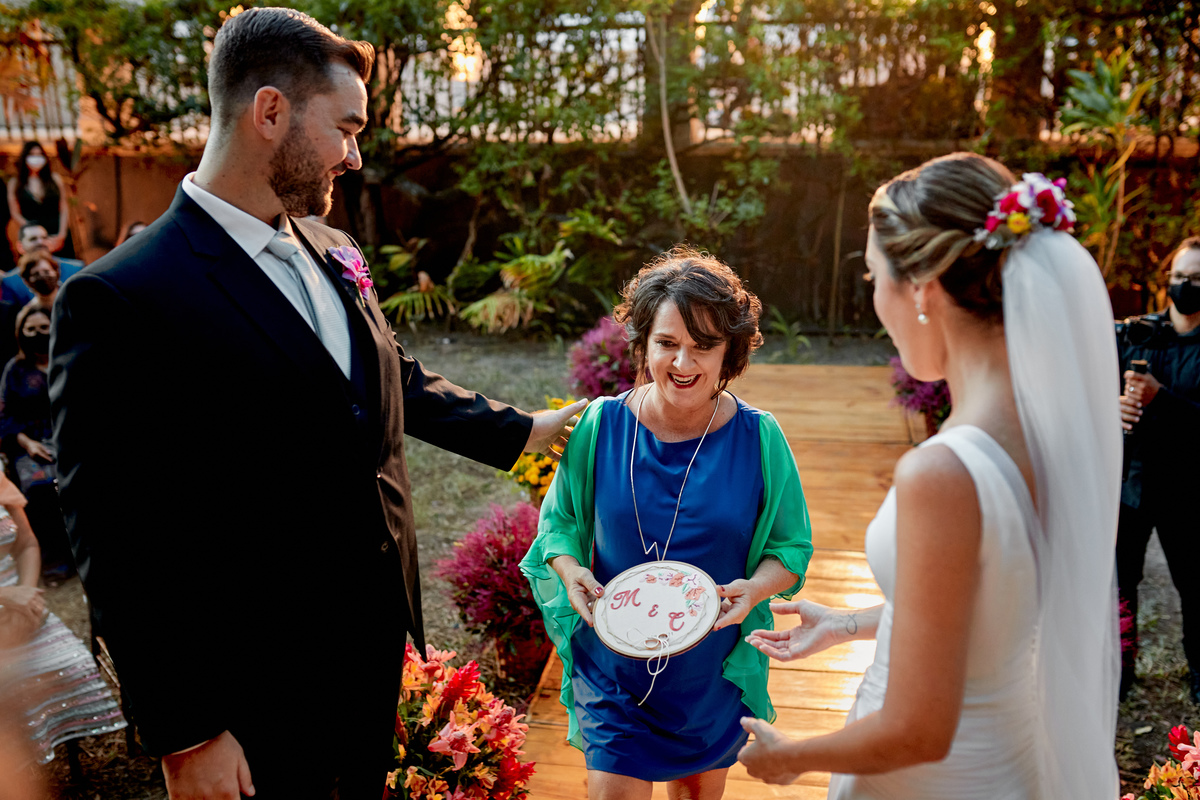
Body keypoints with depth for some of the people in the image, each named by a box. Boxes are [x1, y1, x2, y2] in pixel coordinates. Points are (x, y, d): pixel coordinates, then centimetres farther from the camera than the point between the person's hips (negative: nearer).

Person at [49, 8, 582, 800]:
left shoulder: (333, 255, 3)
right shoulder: (119, 300, -20)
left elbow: (399, 382, 18)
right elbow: (118, 547, -19)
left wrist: (521, 431, 22)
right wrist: (186, 735, -16)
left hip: (378, 638, 7)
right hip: (261, 700, -6)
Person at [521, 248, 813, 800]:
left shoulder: (759, 439, -11)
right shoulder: (601, 427, -11)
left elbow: (790, 546, -1)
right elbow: (559, 522, 2)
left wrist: (756, 588, -21)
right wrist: (570, 570, -18)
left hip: (716, 672, 1)